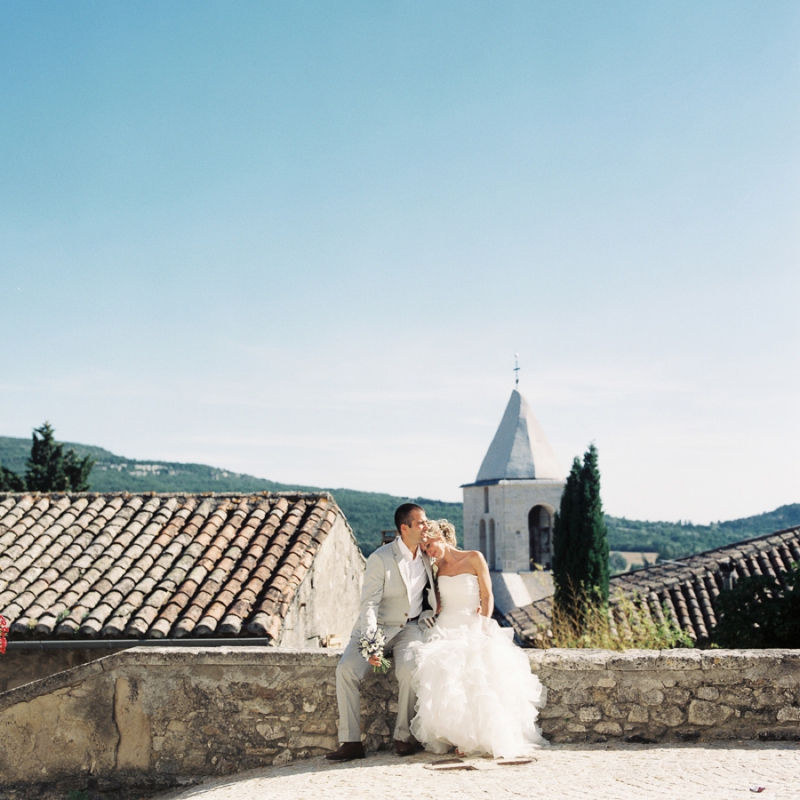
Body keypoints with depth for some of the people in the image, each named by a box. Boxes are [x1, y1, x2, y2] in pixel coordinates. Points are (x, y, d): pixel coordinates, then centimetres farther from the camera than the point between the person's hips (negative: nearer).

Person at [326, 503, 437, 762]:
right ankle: (350, 742, -20)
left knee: (408, 669, -30)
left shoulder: (426, 554, 3)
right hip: (378, 627, -2)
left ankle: (404, 737, -15)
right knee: (346, 669, -25)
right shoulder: (380, 559, -13)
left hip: (410, 627, 2)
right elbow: (369, 604, -17)